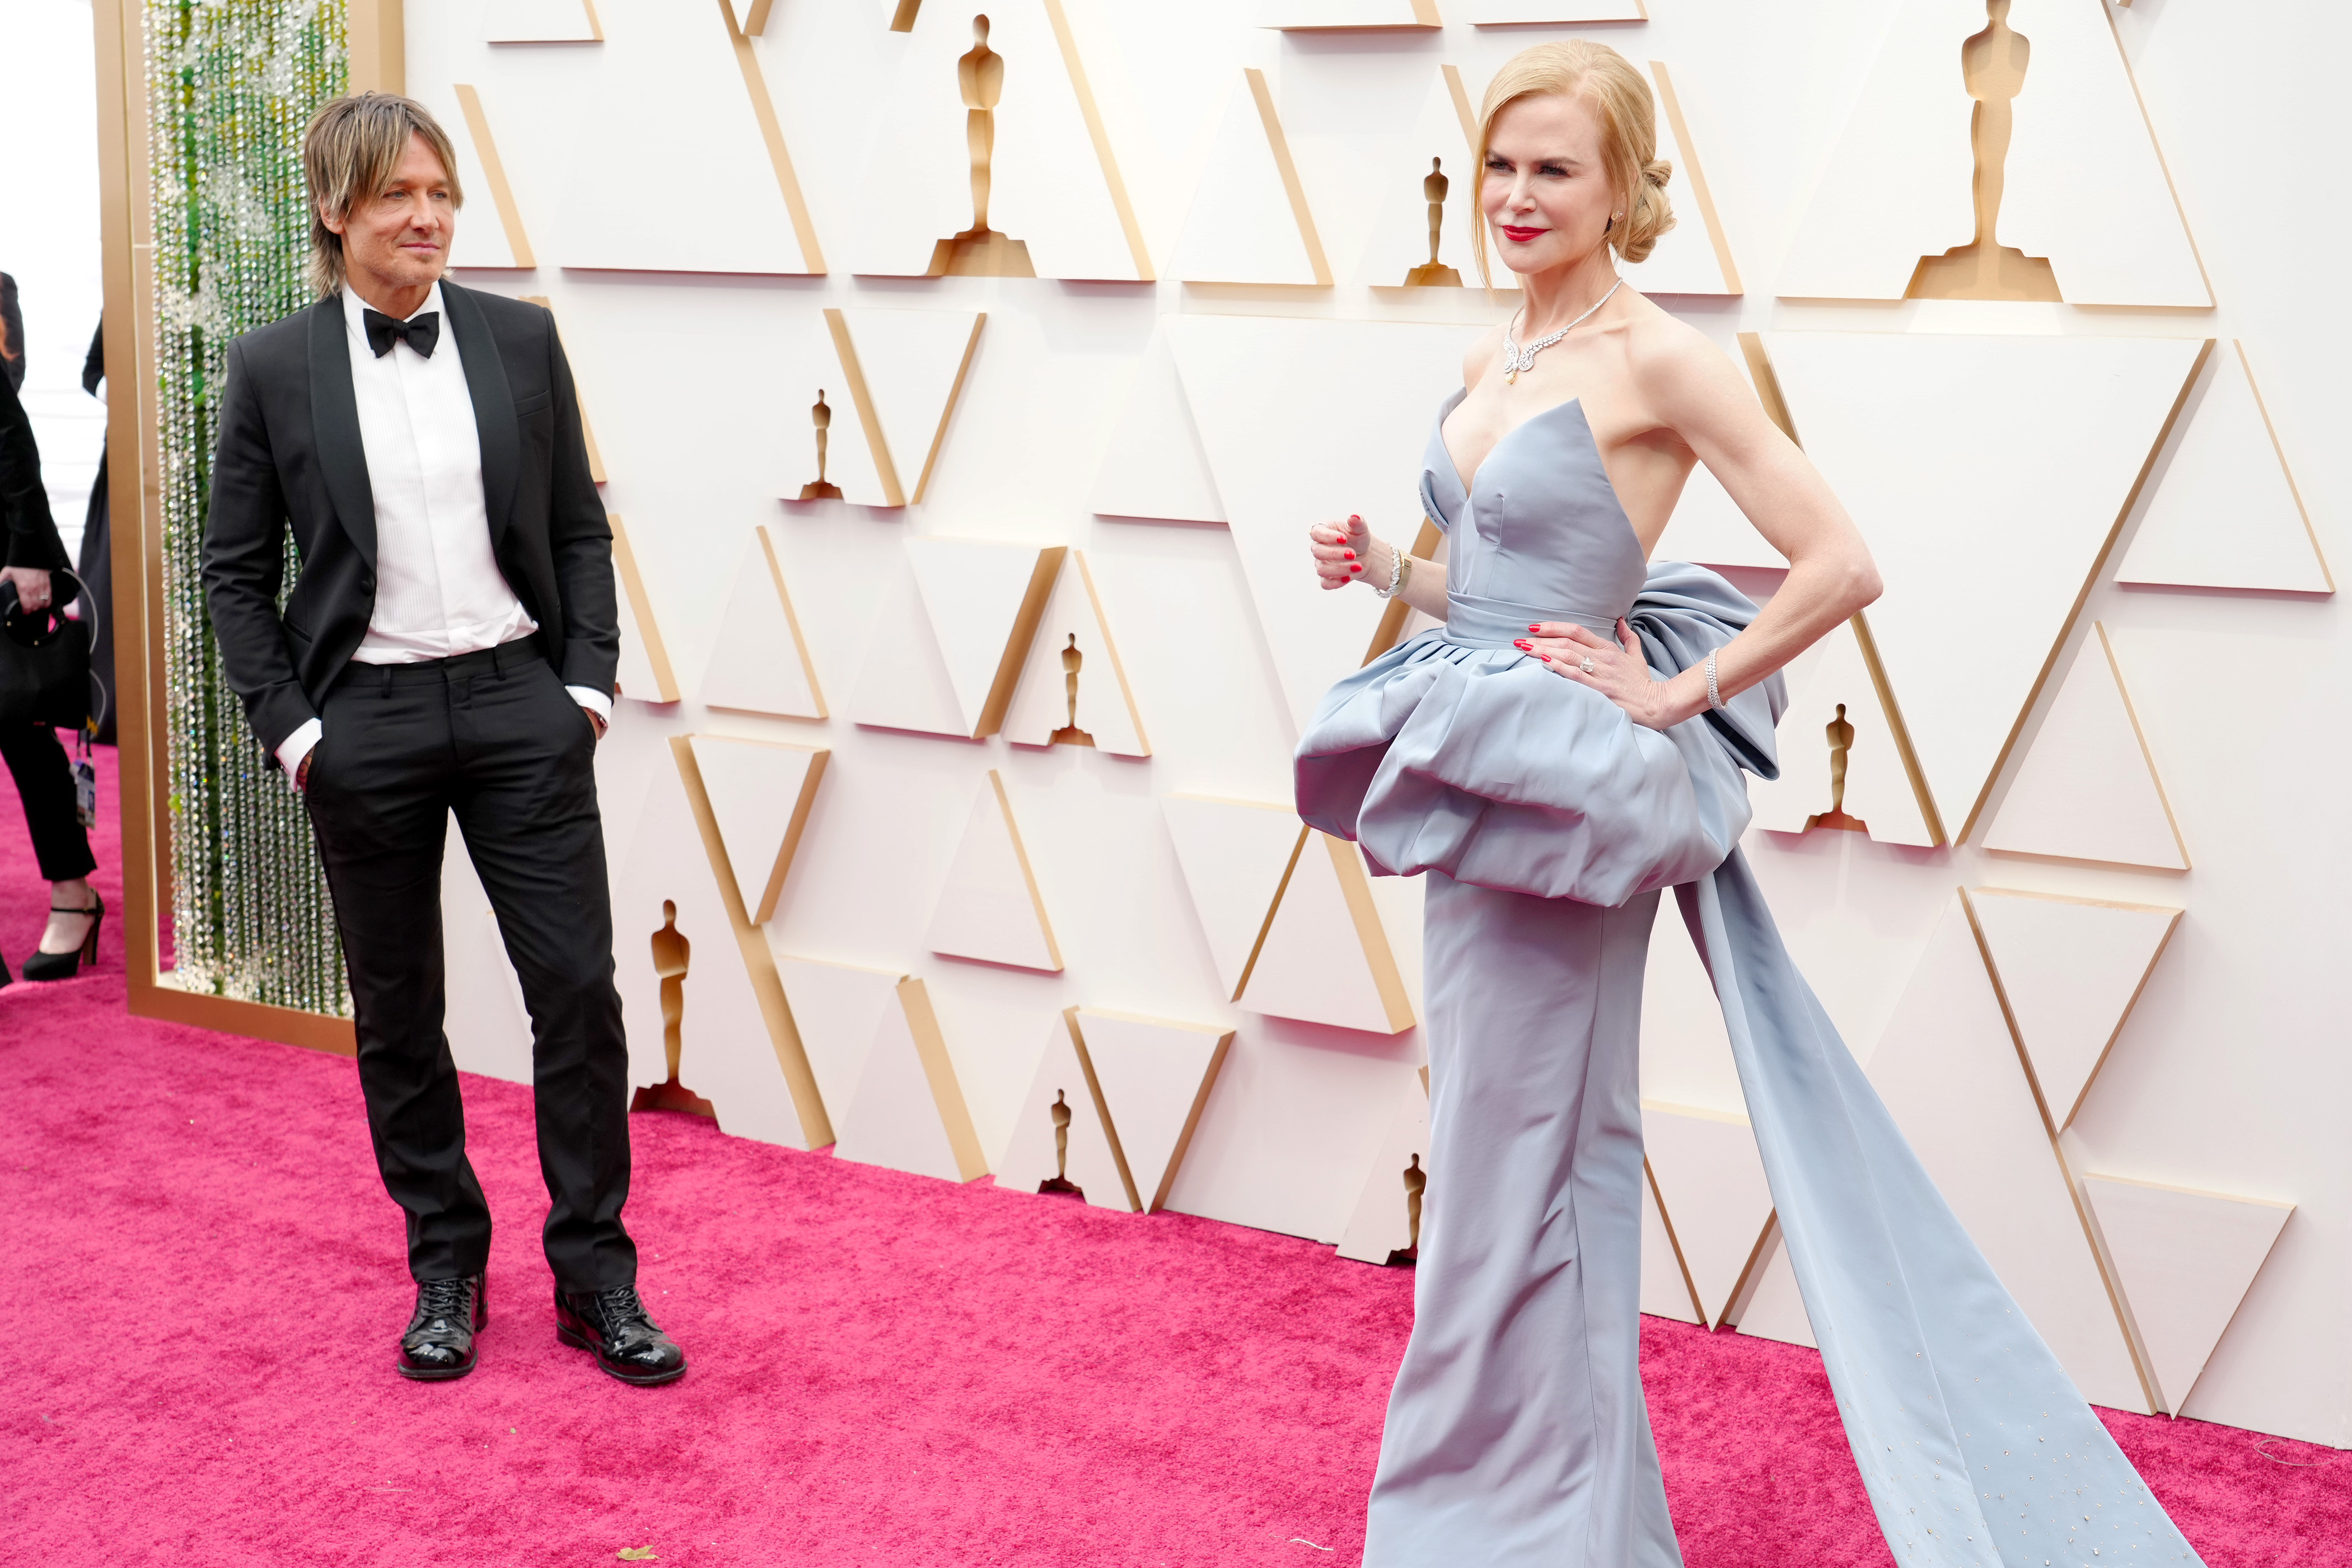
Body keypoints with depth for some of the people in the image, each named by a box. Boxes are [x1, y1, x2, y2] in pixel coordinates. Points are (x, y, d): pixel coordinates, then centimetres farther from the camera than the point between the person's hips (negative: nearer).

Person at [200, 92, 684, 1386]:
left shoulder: (521, 340, 4)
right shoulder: (273, 369, 0)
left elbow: (579, 528, 9)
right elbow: (234, 569, 4)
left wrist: (587, 682, 0)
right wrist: (291, 728, -4)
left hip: (519, 701, 1)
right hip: (367, 721, -1)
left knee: (577, 985, -1)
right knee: (396, 1011, 8)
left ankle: (595, 1276, 12)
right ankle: (445, 1267, 24)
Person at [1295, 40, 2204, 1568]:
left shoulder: (1658, 359, -13)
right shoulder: (1495, 361, 11)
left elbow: (1841, 566, -18)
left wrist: (1672, 694, -15)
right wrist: (1388, 567, 5)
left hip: (1562, 792, -8)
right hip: (1473, 781, 8)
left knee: (1520, 1159, 0)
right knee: (1505, 1148, 16)